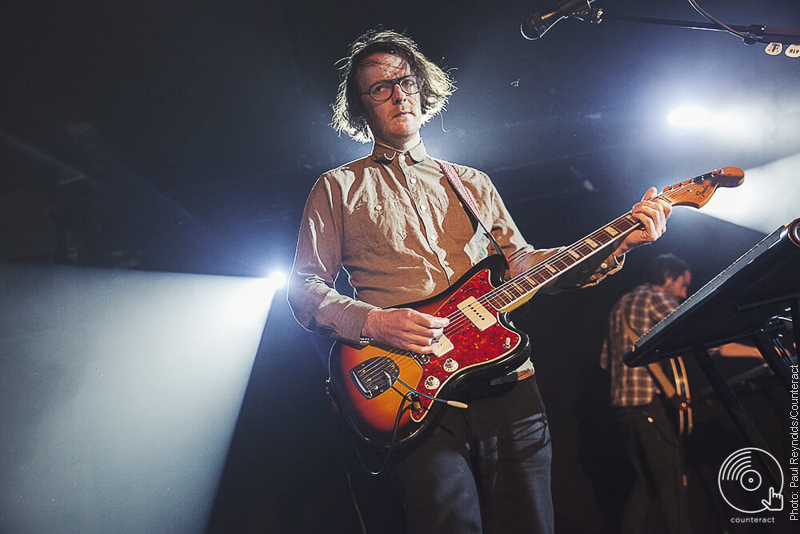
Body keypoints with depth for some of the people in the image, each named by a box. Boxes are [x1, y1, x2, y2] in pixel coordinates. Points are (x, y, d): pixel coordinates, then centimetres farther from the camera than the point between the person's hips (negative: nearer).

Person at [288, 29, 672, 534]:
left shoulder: (472, 183, 22)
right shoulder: (338, 188, 11)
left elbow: (521, 262, 16)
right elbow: (305, 288, 5)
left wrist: (613, 245, 2)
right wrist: (373, 322, -14)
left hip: (506, 382, 4)